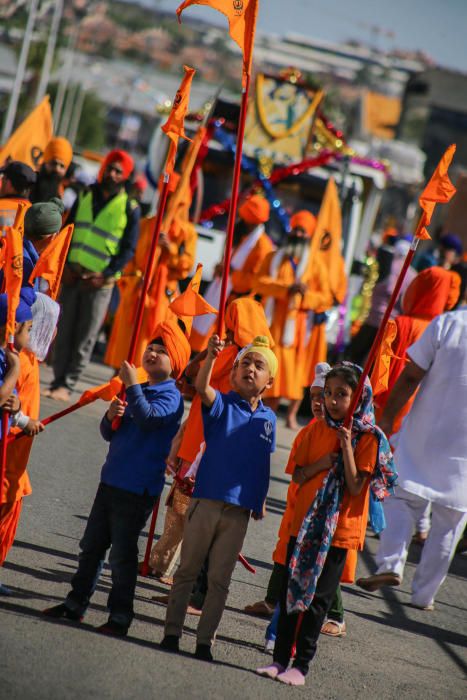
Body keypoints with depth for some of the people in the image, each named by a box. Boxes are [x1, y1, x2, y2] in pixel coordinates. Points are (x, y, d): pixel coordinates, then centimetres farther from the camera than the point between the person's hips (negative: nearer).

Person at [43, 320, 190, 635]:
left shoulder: (171, 396, -10)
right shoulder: (138, 390, 13)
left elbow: (148, 419, -30)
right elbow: (110, 434, 16)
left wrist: (132, 385, -28)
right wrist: (111, 417, -5)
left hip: (139, 488, -8)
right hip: (111, 480, 8)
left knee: (122, 553, -2)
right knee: (92, 545, 14)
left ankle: (120, 618, 8)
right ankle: (76, 603, 25)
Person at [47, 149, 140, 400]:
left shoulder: (130, 208, -1)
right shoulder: (85, 195, 9)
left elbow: (128, 248, -2)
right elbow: (68, 230, 12)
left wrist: (105, 275, -12)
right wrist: (66, 264, -1)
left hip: (101, 281, -3)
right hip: (73, 274, 3)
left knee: (85, 336, -3)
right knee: (64, 330, 2)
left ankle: (66, 385, 2)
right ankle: (59, 380, 9)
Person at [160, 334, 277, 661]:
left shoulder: (268, 419, 7)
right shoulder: (222, 404, -3)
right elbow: (201, 387, -25)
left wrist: (261, 501, 17)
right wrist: (211, 357, -42)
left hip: (239, 510, 3)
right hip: (206, 499, -2)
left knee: (220, 579, 7)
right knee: (188, 570, 7)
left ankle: (205, 640, 14)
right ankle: (172, 632, 17)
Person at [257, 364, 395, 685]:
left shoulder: (369, 437, -8)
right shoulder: (317, 429, 5)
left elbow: (356, 487, -16)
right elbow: (298, 475, 5)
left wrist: (347, 447, -22)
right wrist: (322, 463, -13)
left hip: (338, 529, -4)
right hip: (304, 523, 4)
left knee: (318, 598, 1)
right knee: (290, 591, 8)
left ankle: (302, 665, 9)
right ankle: (281, 658, 18)